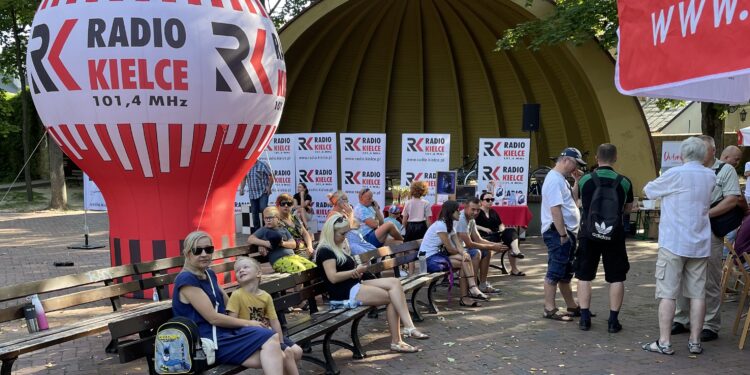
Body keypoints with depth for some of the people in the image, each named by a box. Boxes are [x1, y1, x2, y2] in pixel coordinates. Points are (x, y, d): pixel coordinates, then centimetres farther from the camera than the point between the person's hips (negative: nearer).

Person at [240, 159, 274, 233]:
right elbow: (244, 179, 14)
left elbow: (270, 176, -4)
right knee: (254, 212, 7)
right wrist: (242, 189, 3)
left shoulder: (263, 164, -5)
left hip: (263, 192, -4)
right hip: (252, 193, 4)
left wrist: (269, 187, -11)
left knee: (263, 208, -21)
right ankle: (256, 229, 17)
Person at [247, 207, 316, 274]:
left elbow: (293, 244, 12)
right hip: (279, 260, -5)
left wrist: (283, 243, -10)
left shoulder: (283, 229, 21)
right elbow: (250, 240, -3)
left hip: (293, 255, 5)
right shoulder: (264, 230, 10)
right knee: (301, 270, -31)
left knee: (313, 267, -16)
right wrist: (267, 243, -14)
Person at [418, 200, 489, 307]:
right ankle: (472, 289, -5)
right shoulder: (440, 225, -16)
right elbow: (450, 249, -15)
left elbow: (458, 245, 2)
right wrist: (462, 254, 2)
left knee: (466, 259, -11)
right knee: (464, 261, -16)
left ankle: (465, 297, -14)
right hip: (429, 260, -9)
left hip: (438, 255, 9)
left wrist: (464, 253, -19)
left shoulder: (450, 226, 14)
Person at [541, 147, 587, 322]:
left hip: (567, 232, 11)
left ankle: (572, 307, 28)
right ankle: (549, 309, 0)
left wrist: (577, 181, 14)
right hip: (558, 233, -11)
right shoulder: (554, 180, -16)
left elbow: (572, 200, 23)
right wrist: (563, 235, -23)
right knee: (555, 273, -6)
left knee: (566, 273, 18)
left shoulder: (562, 179, 17)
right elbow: (555, 210, -23)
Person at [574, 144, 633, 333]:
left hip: (589, 234, 0)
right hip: (614, 235, 0)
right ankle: (613, 320, 11)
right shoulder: (624, 182, -4)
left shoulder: (584, 180, -4)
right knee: (616, 278, 10)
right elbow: (628, 209, 11)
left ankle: (585, 318, 11)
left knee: (584, 276, 11)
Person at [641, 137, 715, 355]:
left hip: (673, 243, -5)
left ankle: (664, 342, 0)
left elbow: (648, 191, 2)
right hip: (700, 244, 5)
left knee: (667, 294, -1)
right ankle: (695, 341, 12)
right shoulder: (711, 177, 7)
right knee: (697, 294, 8)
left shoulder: (676, 175, -11)